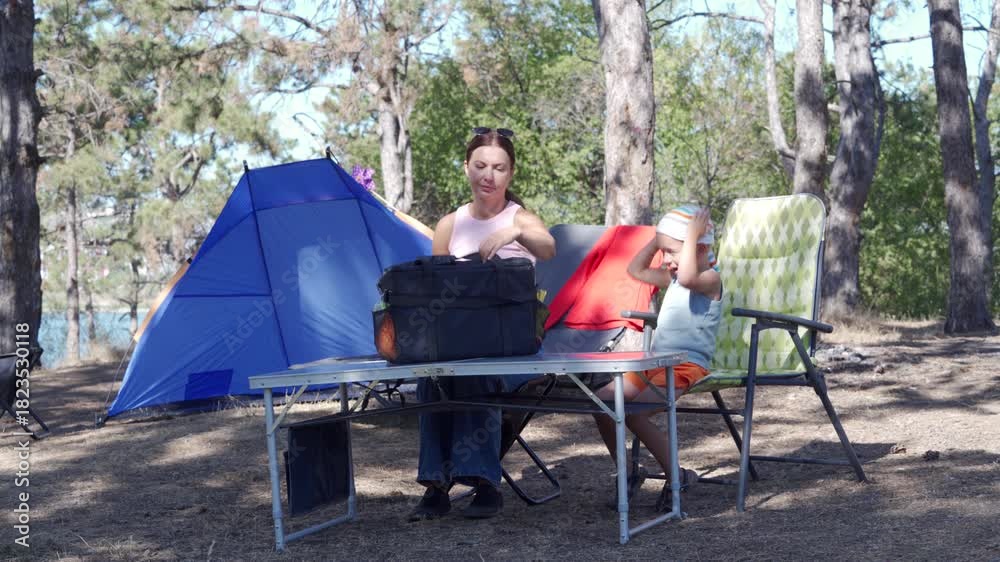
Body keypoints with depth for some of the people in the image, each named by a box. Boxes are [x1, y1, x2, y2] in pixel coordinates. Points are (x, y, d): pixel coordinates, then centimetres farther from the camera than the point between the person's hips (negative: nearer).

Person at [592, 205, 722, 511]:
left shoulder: (710, 278, -10)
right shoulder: (672, 278, 19)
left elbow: (688, 277, -33)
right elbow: (636, 270, 29)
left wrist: (691, 236, -23)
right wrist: (657, 240, 18)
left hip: (688, 365, -10)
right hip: (657, 362, 10)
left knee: (634, 413, -26)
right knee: (601, 402, -2)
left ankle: (678, 476, -11)